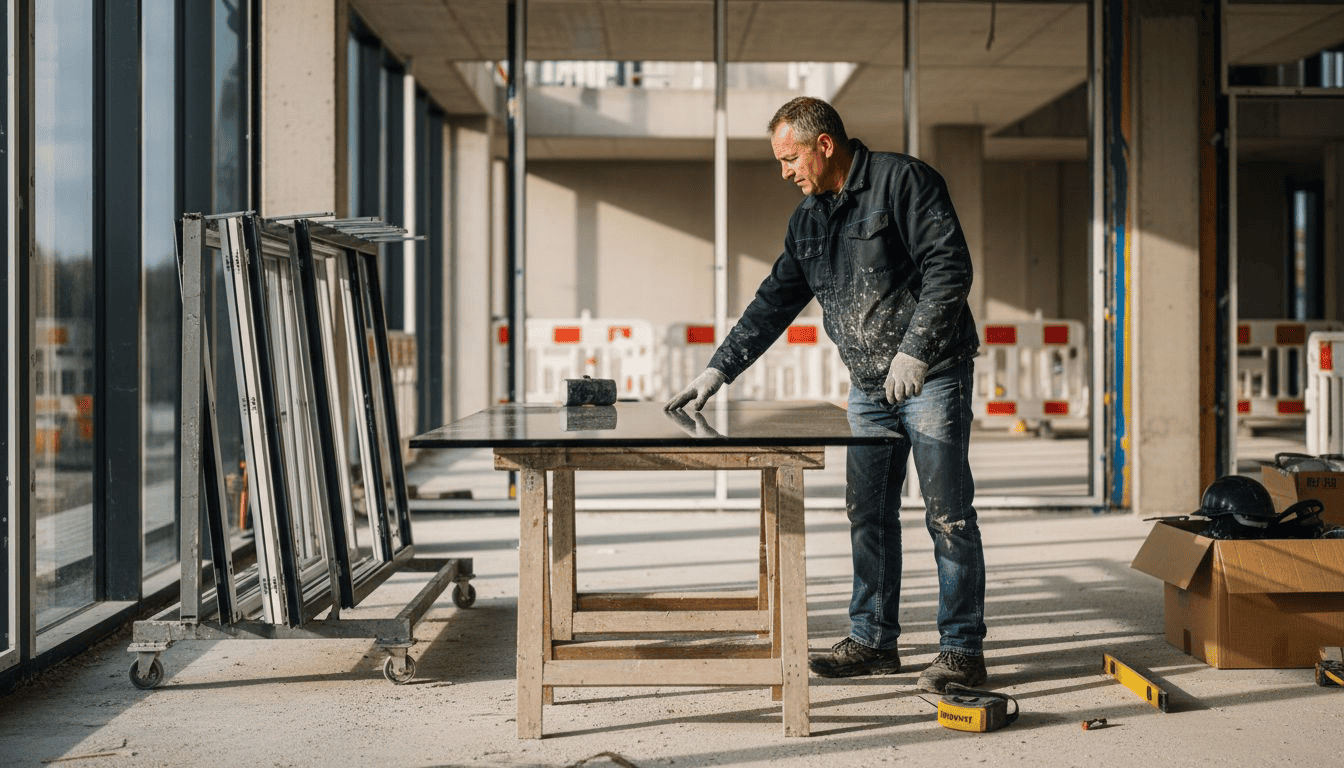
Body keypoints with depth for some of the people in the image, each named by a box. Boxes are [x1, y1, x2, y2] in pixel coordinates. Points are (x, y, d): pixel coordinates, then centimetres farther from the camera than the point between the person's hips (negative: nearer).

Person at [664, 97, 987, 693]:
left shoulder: (903, 180, -11)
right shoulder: (808, 218, 11)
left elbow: (949, 266, -17)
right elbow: (774, 301, 14)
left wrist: (914, 351, -23)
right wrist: (718, 369, 7)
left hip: (932, 376, -7)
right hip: (868, 386, 7)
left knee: (948, 515, -3)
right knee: (868, 515, 9)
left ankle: (962, 649, 4)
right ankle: (873, 640, 19)